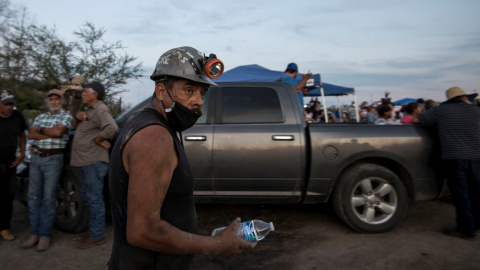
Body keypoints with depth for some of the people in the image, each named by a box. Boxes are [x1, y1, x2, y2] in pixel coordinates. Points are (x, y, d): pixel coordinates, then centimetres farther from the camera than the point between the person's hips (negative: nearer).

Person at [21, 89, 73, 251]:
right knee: (33, 196, 6)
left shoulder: (66, 116, 2)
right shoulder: (40, 117, 17)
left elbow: (58, 131, -16)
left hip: (53, 159, -5)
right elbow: (31, 135, 3)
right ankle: (34, 233, 15)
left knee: (48, 198, -2)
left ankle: (45, 235, 7)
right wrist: (50, 134, -10)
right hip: (36, 158, 5)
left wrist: (41, 130, 0)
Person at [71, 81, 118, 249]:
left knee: (94, 198, -4)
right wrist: (77, 117, 2)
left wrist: (98, 139, -18)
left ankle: (97, 236, 6)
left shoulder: (100, 110, -14)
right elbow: (74, 126, 23)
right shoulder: (89, 110, 19)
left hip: (94, 162, -11)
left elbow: (112, 128, -31)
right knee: (87, 197, 18)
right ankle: (94, 230, 30)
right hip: (86, 161, 11)